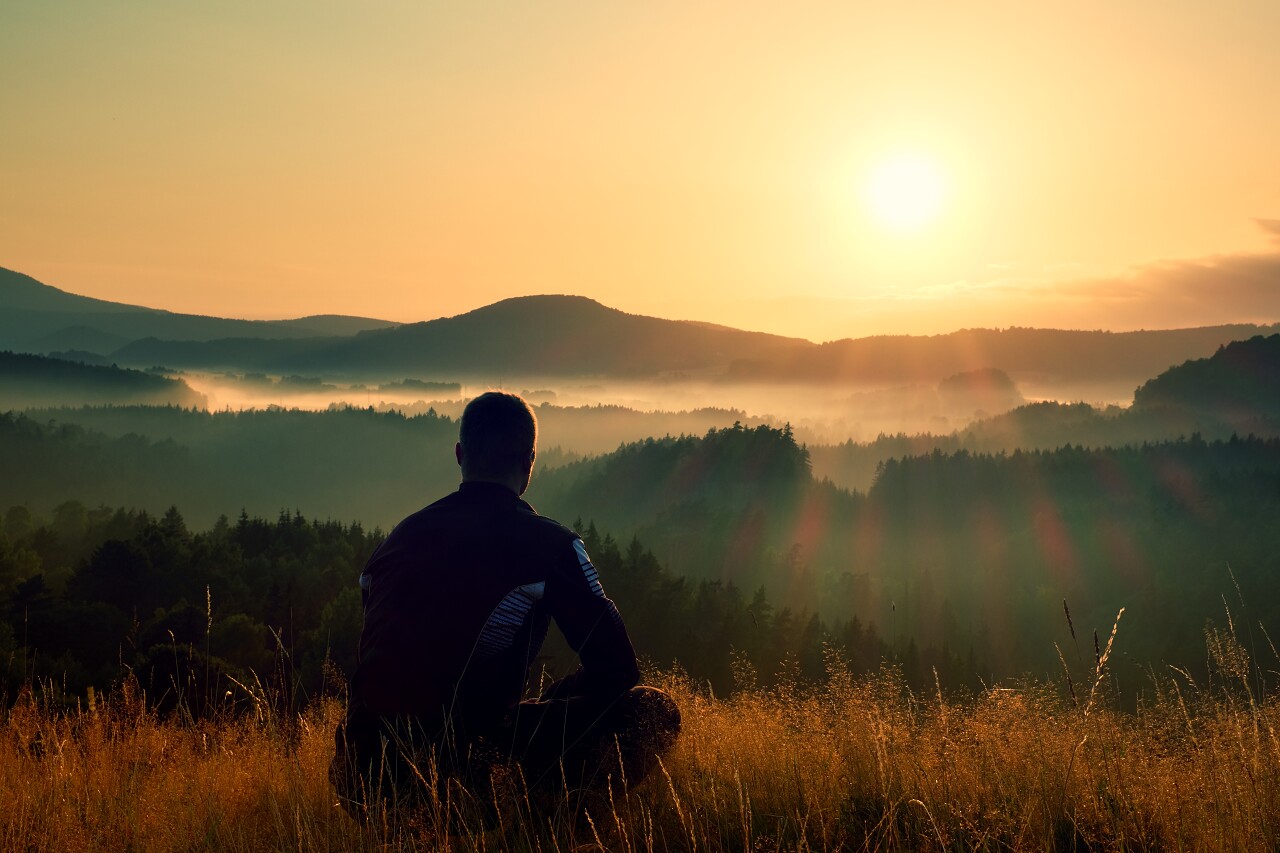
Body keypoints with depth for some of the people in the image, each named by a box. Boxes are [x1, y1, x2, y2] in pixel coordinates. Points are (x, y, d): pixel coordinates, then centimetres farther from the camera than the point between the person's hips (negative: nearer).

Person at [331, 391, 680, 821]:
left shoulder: (402, 534, 15)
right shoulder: (548, 542, -1)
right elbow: (617, 667, 1)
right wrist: (540, 709, 19)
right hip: (461, 753, -6)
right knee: (654, 711, 4)